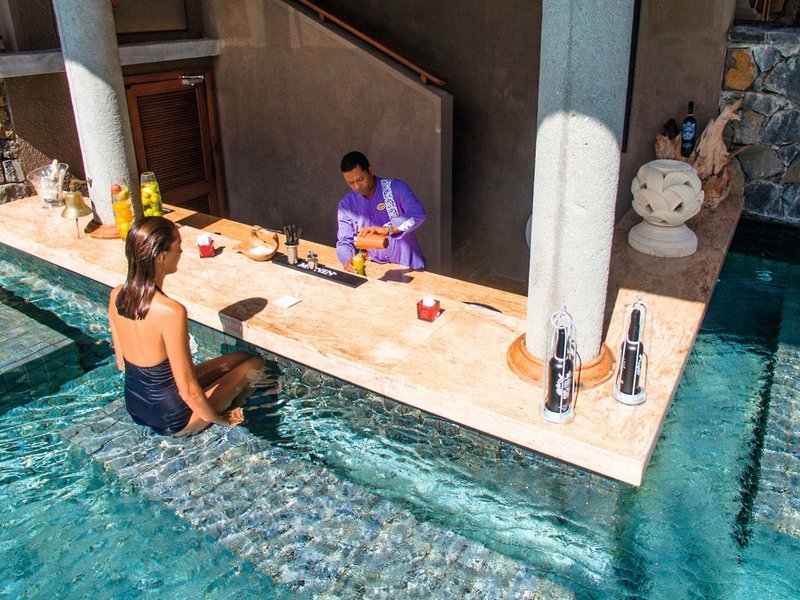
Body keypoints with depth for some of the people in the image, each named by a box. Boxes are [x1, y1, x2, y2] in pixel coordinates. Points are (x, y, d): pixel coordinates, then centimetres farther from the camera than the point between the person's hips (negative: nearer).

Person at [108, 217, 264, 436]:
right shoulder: (171, 311, -32)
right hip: (172, 421, -7)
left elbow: (122, 363, 5)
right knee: (254, 363, 11)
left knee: (238, 358, 19)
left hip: (134, 408, 7)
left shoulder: (116, 295, -8)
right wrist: (220, 419, -8)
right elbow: (188, 391, -26)